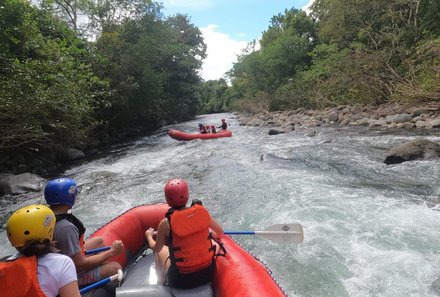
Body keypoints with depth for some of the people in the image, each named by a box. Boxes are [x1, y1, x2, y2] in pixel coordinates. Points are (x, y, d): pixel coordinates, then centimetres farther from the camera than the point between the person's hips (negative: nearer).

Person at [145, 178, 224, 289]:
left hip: (182, 280, -1)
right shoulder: (202, 211, -12)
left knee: (161, 250, 23)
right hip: (208, 271, 2)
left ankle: (163, 282, 41)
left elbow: (155, 248, 0)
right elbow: (220, 232, 3)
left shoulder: (166, 223, -18)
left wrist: (149, 236, 21)